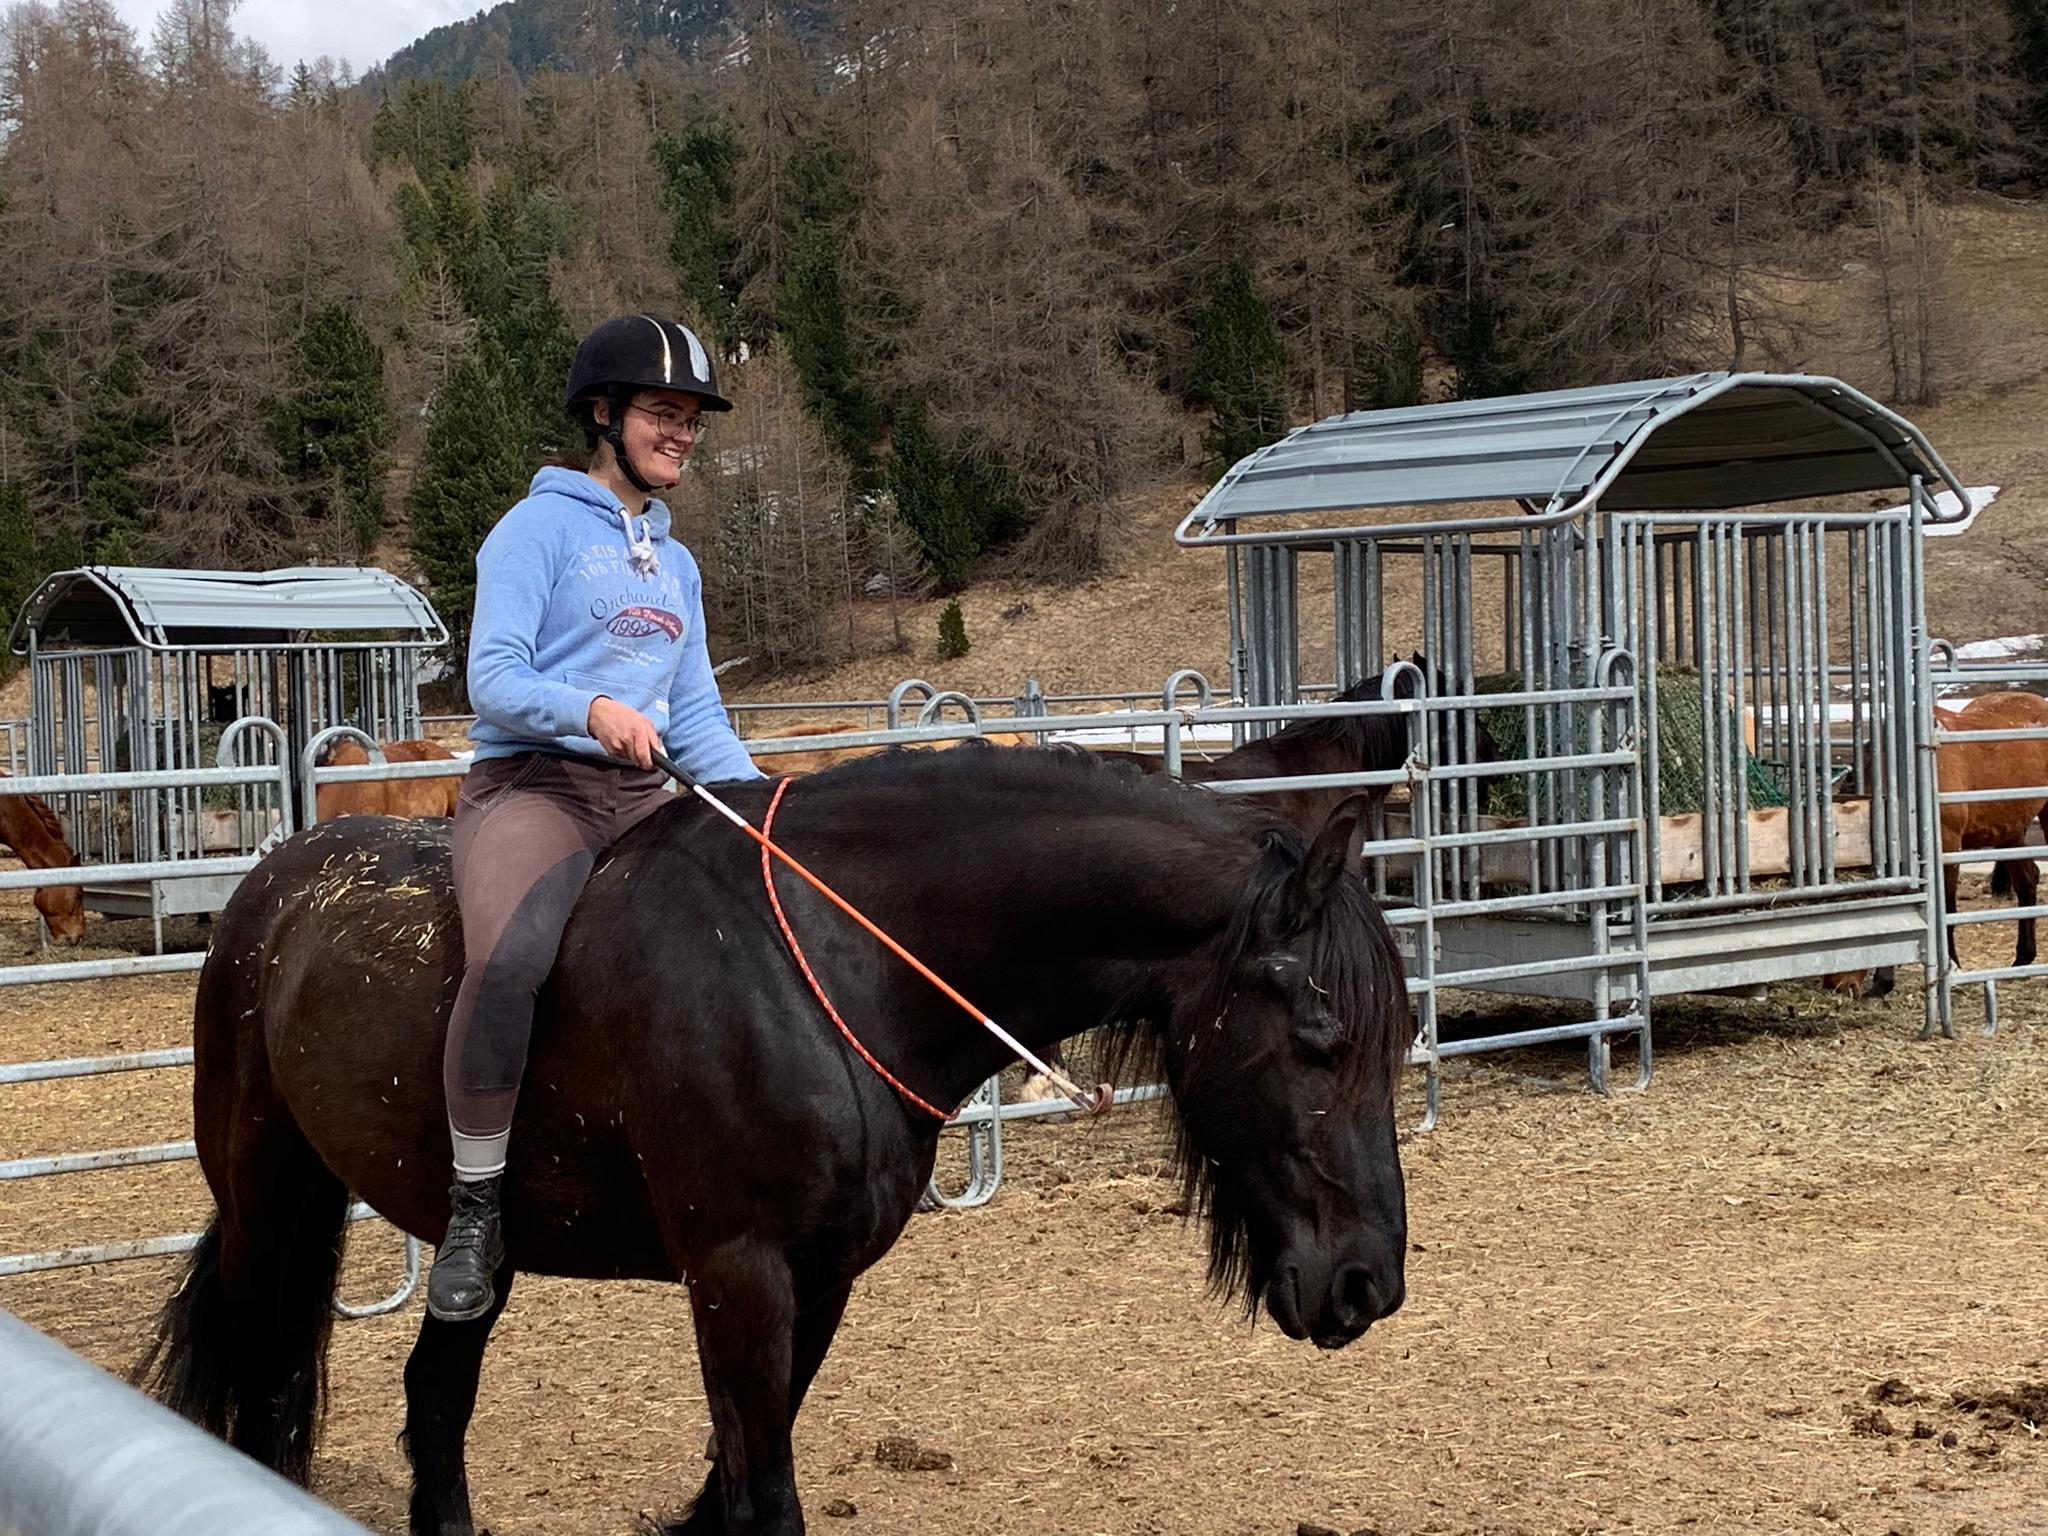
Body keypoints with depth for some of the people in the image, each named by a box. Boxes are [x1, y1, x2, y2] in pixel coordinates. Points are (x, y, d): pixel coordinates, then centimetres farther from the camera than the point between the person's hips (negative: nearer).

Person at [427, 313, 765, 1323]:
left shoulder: (675, 563, 22)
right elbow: (493, 680, -9)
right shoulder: (541, 527, 1)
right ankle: (474, 1207, -19)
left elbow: (695, 718, 21)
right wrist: (590, 709, -28)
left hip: (640, 797, 7)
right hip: (531, 784, -7)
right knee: (509, 956, -36)